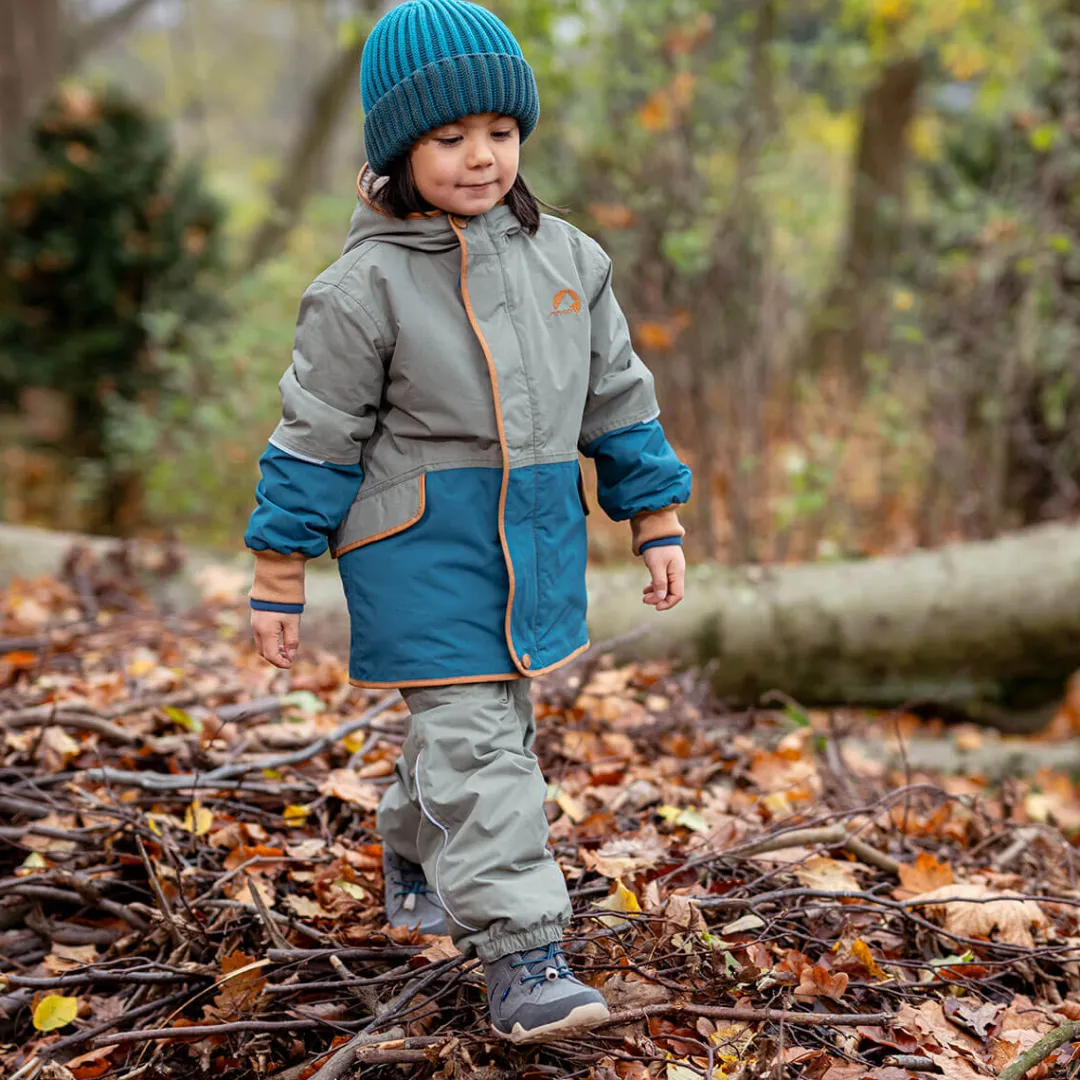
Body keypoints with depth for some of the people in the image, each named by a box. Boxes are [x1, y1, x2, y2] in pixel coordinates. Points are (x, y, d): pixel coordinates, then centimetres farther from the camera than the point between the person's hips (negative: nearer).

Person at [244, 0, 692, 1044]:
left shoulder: (566, 257, 4)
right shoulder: (365, 286, -10)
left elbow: (618, 397, 12)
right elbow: (316, 437, -6)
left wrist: (657, 521, 12)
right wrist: (279, 577, -3)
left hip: (534, 543, 6)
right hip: (423, 551, -6)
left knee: (490, 722, 19)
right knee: (469, 738, -9)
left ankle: (415, 853, 45)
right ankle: (520, 953, -5)